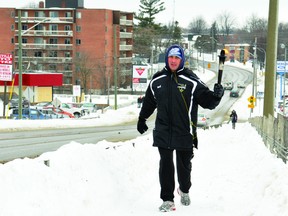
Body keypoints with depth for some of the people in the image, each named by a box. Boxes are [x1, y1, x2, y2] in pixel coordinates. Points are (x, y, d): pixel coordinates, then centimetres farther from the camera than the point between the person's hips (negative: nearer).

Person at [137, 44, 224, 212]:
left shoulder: (191, 81, -7)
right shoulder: (157, 81, 5)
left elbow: (207, 101, -8)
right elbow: (149, 102, 20)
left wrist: (216, 96, -29)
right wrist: (142, 119, 29)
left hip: (185, 133, -2)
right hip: (163, 133, 2)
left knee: (184, 166, 11)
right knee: (166, 166, -1)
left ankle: (184, 190, 38)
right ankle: (167, 200, 7)